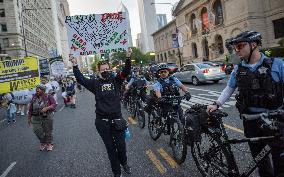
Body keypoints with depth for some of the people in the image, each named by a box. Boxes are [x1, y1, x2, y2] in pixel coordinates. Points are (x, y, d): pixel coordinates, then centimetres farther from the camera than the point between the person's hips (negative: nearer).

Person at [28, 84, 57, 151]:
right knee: (37, 130, 1)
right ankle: (42, 143, 27)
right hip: (36, 118, 3)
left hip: (47, 117, -3)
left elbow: (54, 105, -13)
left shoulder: (48, 97, -7)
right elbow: (30, 108, 9)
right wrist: (29, 118, 9)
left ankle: (49, 144, 28)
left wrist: (47, 108, -28)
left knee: (48, 131, 6)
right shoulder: (34, 98, 4)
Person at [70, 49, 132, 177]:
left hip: (117, 120, 0)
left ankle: (124, 163, 44)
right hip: (102, 122, 0)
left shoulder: (116, 80, 3)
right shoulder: (95, 83, 3)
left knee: (121, 145, 11)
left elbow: (126, 71, -5)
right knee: (110, 148, 13)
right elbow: (80, 79, 1)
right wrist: (75, 65, -5)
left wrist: (128, 58, -17)